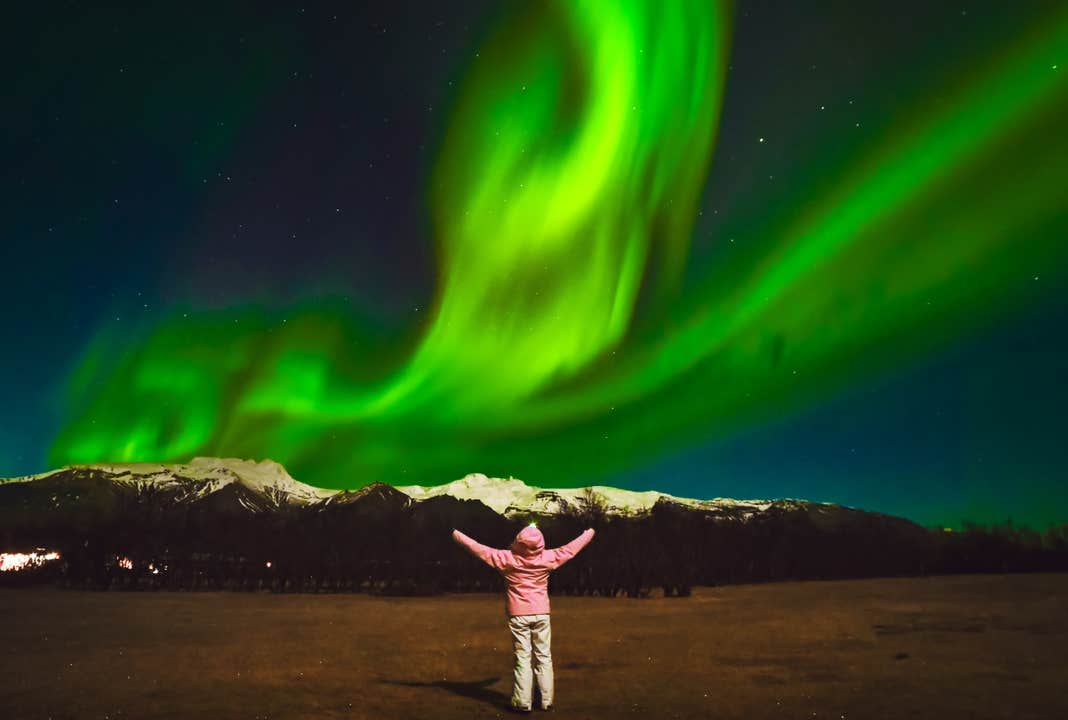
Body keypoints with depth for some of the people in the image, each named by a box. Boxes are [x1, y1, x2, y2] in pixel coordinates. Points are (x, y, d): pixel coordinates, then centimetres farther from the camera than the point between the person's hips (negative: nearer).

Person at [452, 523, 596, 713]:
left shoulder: (508, 558, -12)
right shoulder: (547, 558, -8)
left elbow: (481, 550, -5)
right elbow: (570, 548, 6)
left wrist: (458, 536, 7)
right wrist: (588, 534, 22)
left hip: (518, 614, -1)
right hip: (541, 614, 1)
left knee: (522, 658, 5)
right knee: (544, 657, 9)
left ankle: (523, 702, 7)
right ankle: (547, 701, 14)